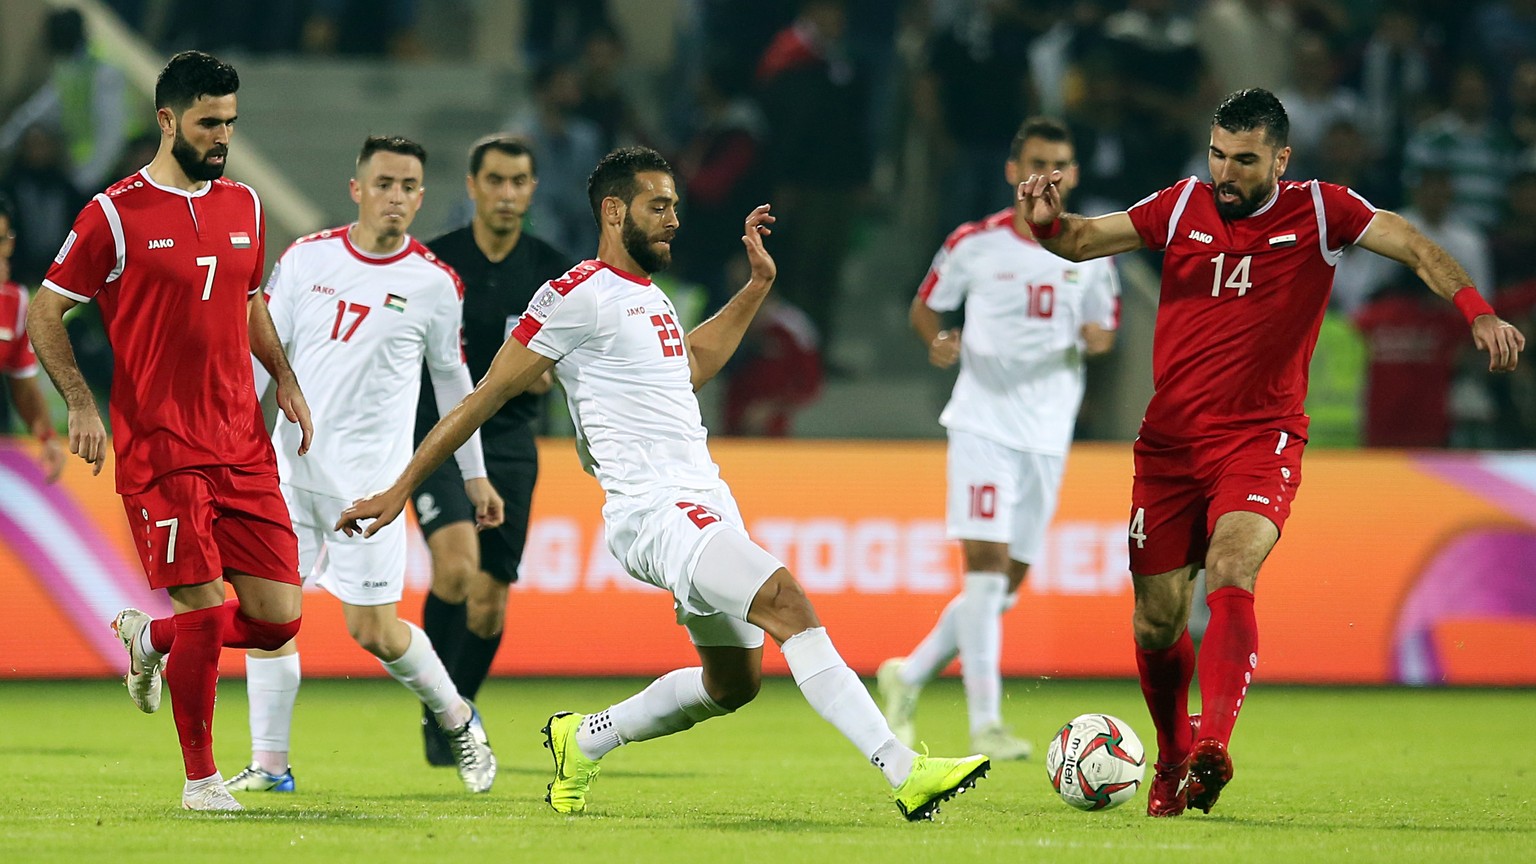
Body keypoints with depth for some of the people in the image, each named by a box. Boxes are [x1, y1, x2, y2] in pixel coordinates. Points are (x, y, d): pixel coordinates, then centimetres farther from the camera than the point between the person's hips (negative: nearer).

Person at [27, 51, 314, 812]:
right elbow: (45, 313, 0)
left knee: (278, 618, 0)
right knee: (204, 611, -9)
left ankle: (149, 639, 28)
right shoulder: (116, 215, -5)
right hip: (161, 452, -6)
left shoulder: (243, 206, 13)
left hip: (244, 448, 6)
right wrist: (81, 404, -11)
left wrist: (284, 378, 15)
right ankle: (200, 779, 7)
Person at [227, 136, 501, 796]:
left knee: (371, 629, -3)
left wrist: (474, 474, 18)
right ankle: (269, 764, 5)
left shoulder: (434, 283, 0)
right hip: (291, 462, 3)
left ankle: (457, 717, 22)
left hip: (370, 474, -3)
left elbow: (452, 378, 12)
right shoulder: (307, 258, 3)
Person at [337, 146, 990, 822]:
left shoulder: (648, 297, 19)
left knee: (733, 683, 14)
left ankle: (582, 741, 31)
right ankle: (905, 772, -33)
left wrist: (758, 284, 33)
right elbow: (487, 396, -7)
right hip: (654, 511, -10)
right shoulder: (579, 296, -8)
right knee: (787, 602, -25)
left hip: (707, 506, 10)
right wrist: (401, 490, -7)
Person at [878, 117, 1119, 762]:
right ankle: (985, 725, -16)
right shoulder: (976, 243, -2)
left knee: (1007, 585, 7)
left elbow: (1104, 330, 15)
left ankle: (909, 677, 26)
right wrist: (939, 342, -12)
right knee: (986, 562, -16)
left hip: (1047, 435, 4)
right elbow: (925, 305, 10)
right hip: (983, 421, -4)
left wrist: (1097, 338, -8)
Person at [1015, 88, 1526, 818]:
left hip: (1261, 441, -3)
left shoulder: (1319, 211, -1)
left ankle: (1212, 746, -43)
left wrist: (1477, 313, -25)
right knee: (1158, 620, 4)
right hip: (1170, 442, 3)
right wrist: (1048, 223, -18)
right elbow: (1084, 241, 5)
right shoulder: (1183, 206, 5)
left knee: (1230, 574, -29)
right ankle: (1173, 759, 29)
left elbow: (1414, 247, -9)